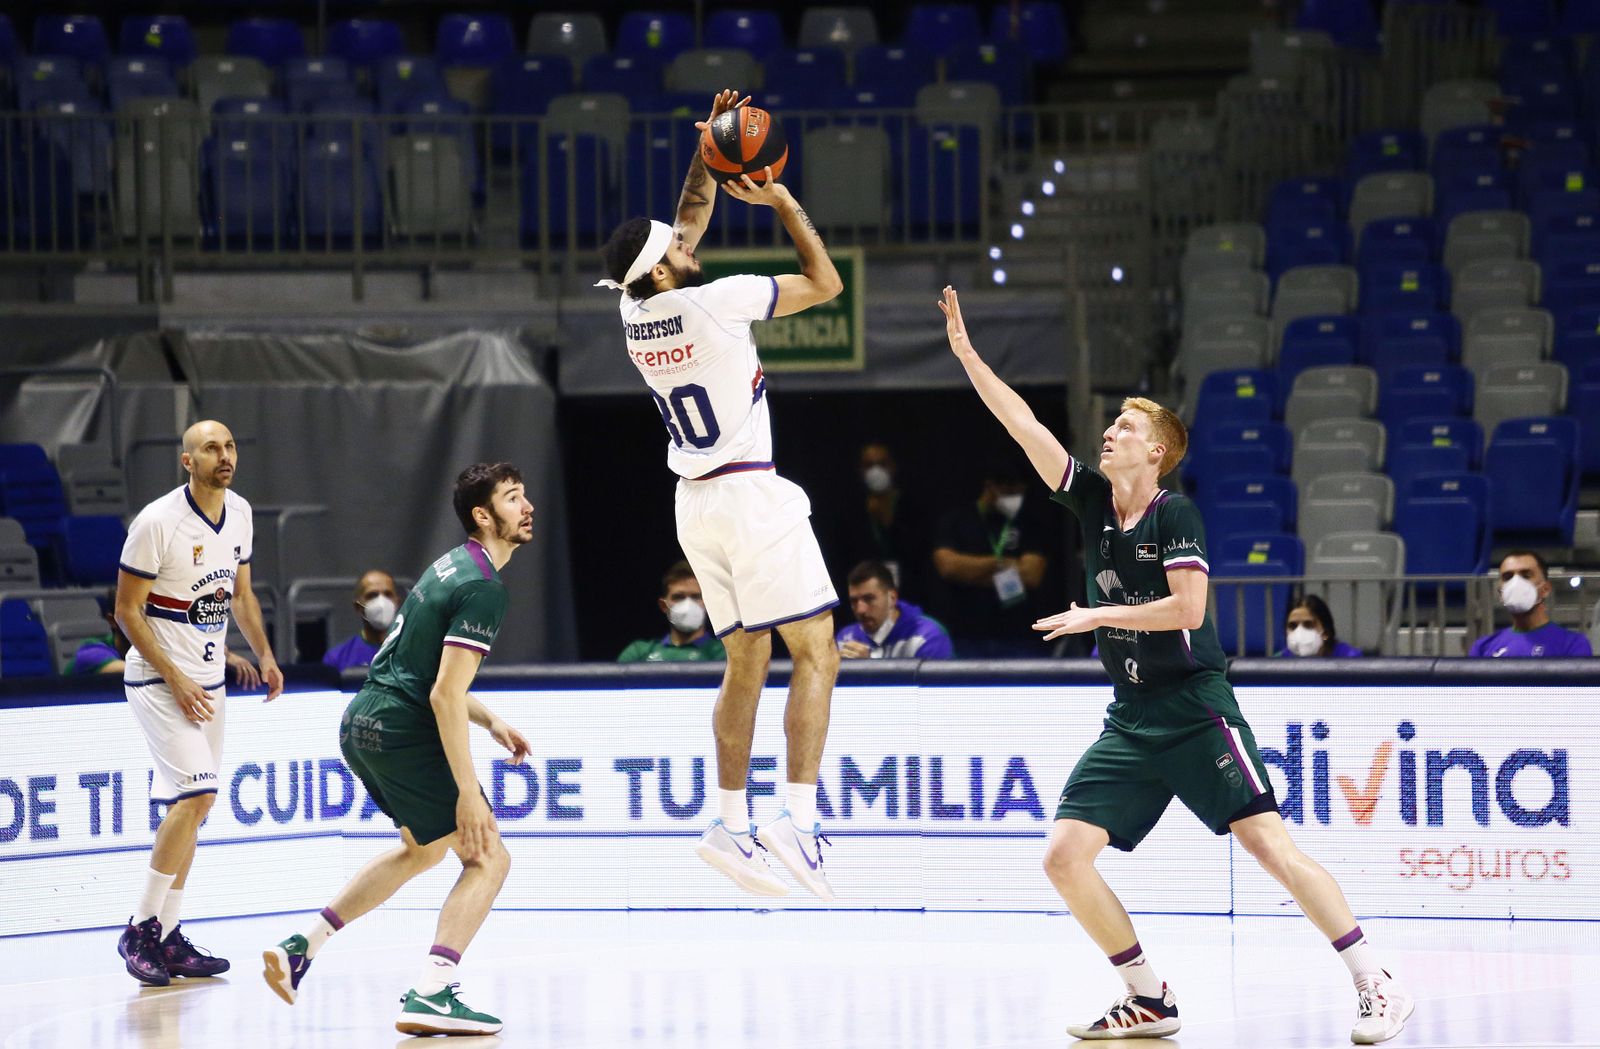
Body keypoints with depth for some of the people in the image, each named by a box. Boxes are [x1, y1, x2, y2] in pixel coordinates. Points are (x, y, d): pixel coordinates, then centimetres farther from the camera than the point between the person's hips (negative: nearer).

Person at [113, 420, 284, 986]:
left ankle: (168, 937, 13)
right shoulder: (157, 521, -17)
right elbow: (127, 610, -13)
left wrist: (265, 655, 8)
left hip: (209, 680, 7)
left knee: (189, 805, 8)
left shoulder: (239, 513, 6)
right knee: (196, 794, -18)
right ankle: (139, 930, -10)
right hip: (158, 679, -7)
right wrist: (176, 679, -18)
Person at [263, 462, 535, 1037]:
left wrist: (490, 721, 19)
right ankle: (429, 995, -19)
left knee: (424, 847, 29)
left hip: (363, 722, 10)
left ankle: (302, 945, 25)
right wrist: (467, 791, -22)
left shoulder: (451, 566, 15)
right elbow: (445, 695, -22)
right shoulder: (484, 589, -15)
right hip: (401, 731, -10)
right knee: (488, 857, -5)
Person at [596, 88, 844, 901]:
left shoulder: (634, 309, 4)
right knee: (815, 651, -8)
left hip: (697, 501, 8)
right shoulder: (715, 302, -15)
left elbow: (693, 217, 20)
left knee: (746, 660, 14)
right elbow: (825, 283, -5)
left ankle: (731, 822, 10)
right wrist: (780, 200, 1)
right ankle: (798, 817, -22)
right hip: (752, 495, -8)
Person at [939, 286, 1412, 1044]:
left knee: (1268, 843, -13)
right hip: (1130, 720, 6)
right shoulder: (1093, 501, 8)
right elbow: (1024, 427, 6)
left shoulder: (1176, 514, -8)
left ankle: (1376, 988, -8)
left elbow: (1187, 608, -18)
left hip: (1195, 711, -6)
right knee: (1064, 855, -5)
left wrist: (1098, 616, -12)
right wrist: (965, 353, 3)